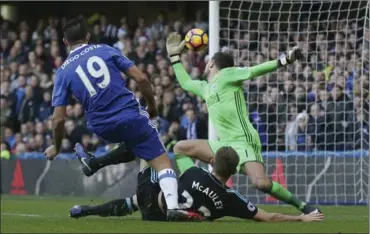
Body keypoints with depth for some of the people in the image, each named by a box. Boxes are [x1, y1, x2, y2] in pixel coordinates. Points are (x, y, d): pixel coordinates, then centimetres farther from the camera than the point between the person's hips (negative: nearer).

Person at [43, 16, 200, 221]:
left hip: (102, 127, 3)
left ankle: (95, 163, 32)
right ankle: (172, 206, -18)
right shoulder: (105, 50, 5)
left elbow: (59, 119, 1)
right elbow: (141, 78, -1)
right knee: (162, 162, 1)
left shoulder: (63, 72, 6)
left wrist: (56, 148, 17)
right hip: (131, 116, -3)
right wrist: (152, 106, 15)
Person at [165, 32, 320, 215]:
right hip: (224, 145, 8)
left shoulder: (226, 74, 0)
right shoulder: (204, 87, 23)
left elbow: (255, 70, -9)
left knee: (262, 183, -28)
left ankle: (303, 206, -11)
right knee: (181, 148, 7)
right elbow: (185, 82, 41)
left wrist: (284, 61, -22)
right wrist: (174, 55, 40)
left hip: (243, 143, -8)